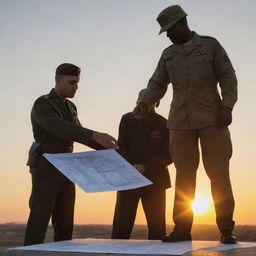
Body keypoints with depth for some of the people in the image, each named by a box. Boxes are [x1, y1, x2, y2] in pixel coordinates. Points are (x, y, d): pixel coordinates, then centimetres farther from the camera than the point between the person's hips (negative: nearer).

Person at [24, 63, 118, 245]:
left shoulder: (71, 107, 15)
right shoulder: (41, 105, -12)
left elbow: (78, 133, 24)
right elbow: (61, 129, -30)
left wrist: (107, 149, 10)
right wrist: (96, 135, -42)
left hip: (65, 172, 8)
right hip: (45, 171, -7)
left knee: (65, 224, 4)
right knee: (39, 222, -10)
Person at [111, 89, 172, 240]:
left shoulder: (163, 124, 2)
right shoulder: (127, 119, 8)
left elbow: (169, 154, -2)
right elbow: (121, 148, 4)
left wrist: (146, 168, -14)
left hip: (154, 180, -1)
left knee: (157, 227, -1)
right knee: (121, 226, -4)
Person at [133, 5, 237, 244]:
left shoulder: (211, 45, 6)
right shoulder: (168, 54, 14)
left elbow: (228, 77, 2)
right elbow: (157, 85, 11)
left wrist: (227, 105, -13)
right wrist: (144, 103, -9)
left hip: (212, 119, -3)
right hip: (181, 122, 3)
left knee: (219, 173, -4)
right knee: (184, 176, 1)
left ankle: (226, 230, -1)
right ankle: (182, 228, 3)